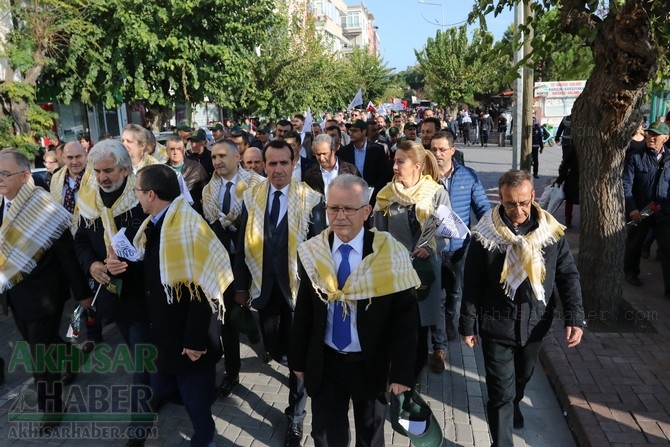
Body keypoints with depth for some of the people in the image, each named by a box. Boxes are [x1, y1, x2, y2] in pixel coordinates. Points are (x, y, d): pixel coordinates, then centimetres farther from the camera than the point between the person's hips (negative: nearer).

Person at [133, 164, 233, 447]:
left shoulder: (188, 228, -24)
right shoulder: (153, 223, 4)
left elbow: (202, 289, -25)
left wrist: (195, 340, -22)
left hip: (188, 338, -8)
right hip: (161, 331, 8)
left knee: (195, 399, 10)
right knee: (162, 390, 21)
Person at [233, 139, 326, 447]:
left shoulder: (310, 199, -10)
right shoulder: (252, 197, 0)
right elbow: (243, 244, 4)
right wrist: (241, 285, 5)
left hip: (299, 287, -3)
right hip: (265, 288, 3)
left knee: (299, 353, 8)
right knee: (273, 349, 16)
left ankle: (295, 416, 25)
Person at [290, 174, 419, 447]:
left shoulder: (389, 254, -17)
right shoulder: (313, 252, -7)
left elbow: (405, 318, -12)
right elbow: (303, 312, 1)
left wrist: (402, 372, -13)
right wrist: (298, 360, 5)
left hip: (372, 365, -1)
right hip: (324, 364, 2)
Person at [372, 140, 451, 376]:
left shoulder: (437, 193, -8)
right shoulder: (386, 194, 1)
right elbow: (378, 232, 5)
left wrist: (429, 247, -24)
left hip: (428, 263, -2)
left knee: (431, 306, 12)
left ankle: (439, 348, 40)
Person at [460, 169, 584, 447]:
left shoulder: (551, 231, -8)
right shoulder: (486, 234, -16)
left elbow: (568, 275, -2)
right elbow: (472, 284, -8)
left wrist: (575, 317, -12)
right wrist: (468, 325, -4)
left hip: (535, 324, 4)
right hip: (497, 325, -3)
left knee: (523, 376, 27)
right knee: (501, 391, 2)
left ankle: (513, 405, 58)